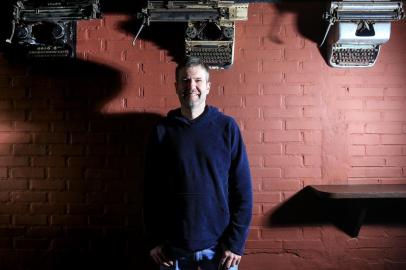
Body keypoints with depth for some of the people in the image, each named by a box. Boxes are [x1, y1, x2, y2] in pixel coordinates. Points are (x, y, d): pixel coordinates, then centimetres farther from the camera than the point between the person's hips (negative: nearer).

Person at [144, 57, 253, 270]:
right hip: (173, 245, 1)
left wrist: (236, 242, -8)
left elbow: (243, 189, -5)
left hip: (219, 244, -1)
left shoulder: (227, 127, -5)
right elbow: (151, 190, 1)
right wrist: (154, 241, -1)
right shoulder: (162, 130, -2)